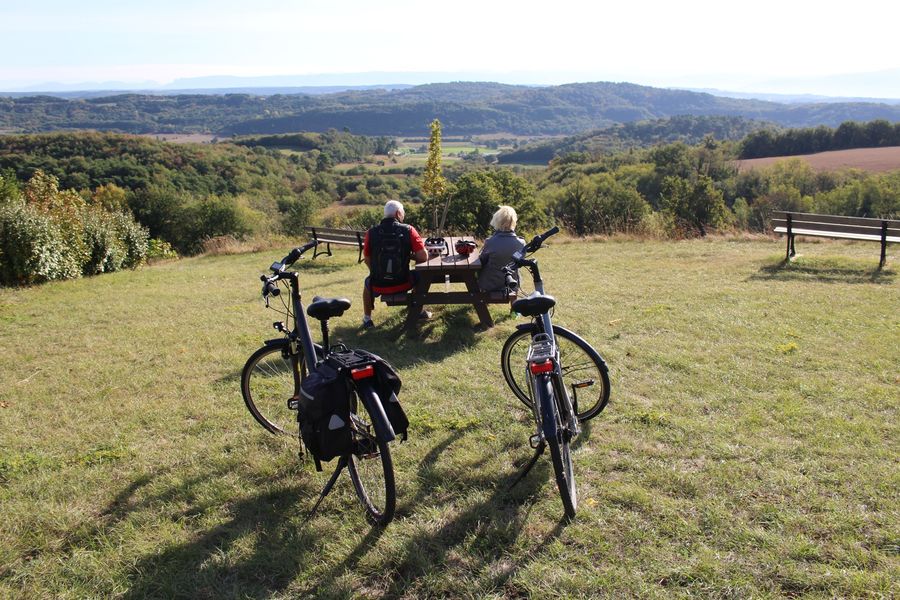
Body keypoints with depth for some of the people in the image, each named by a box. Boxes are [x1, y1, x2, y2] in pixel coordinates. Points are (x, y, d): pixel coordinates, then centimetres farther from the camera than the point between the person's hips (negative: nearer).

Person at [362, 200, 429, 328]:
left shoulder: (371, 232, -6)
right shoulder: (408, 230, -10)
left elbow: (367, 259, 4)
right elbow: (423, 257, -13)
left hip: (378, 286, 1)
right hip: (402, 284, -1)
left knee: (368, 282, 36)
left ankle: (367, 319, 39)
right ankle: (419, 311, 39)